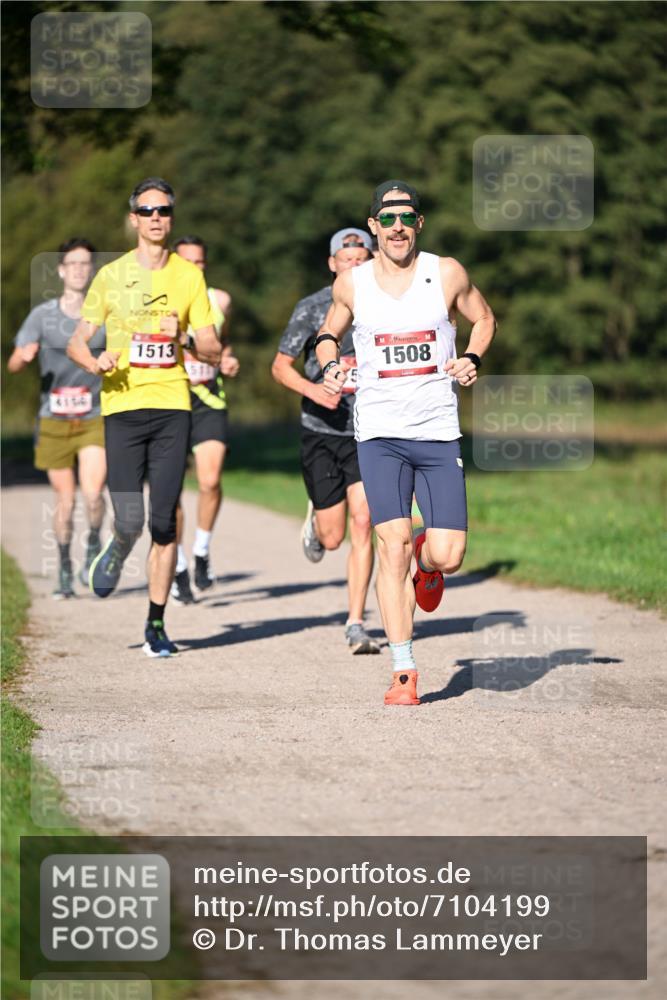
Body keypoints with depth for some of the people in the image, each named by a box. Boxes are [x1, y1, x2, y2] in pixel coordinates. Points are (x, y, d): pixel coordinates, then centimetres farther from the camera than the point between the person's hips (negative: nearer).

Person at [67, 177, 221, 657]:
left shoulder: (189, 276, 8)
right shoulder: (111, 275, 6)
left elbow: (214, 351, 8)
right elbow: (77, 341, 9)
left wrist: (183, 338, -12)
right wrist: (95, 362, -12)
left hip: (172, 406, 1)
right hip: (122, 406, -1)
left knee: (165, 522, -2)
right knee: (130, 520, -9)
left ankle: (157, 624, 8)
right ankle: (118, 551, 29)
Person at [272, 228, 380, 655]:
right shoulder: (312, 308, -4)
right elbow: (280, 366, 1)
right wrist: (312, 389, -17)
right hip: (322, 431, -1)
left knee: (363, 525, -13)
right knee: (332, 537, 2)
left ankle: (356, 625, -7)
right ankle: (314, 521, 41)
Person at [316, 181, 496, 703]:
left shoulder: (447, 273, 1)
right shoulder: (351, 283, 4)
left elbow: (484, 318, 16)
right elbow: (328, 333, 21)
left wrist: (472, 359, -2)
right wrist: (331, 363, 0)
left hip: (439, 432, 0)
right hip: (379, 433, 0)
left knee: (448, 557, -6)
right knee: (392, 547, -13)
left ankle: (427, 561, 34)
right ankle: (404, 671, -6)